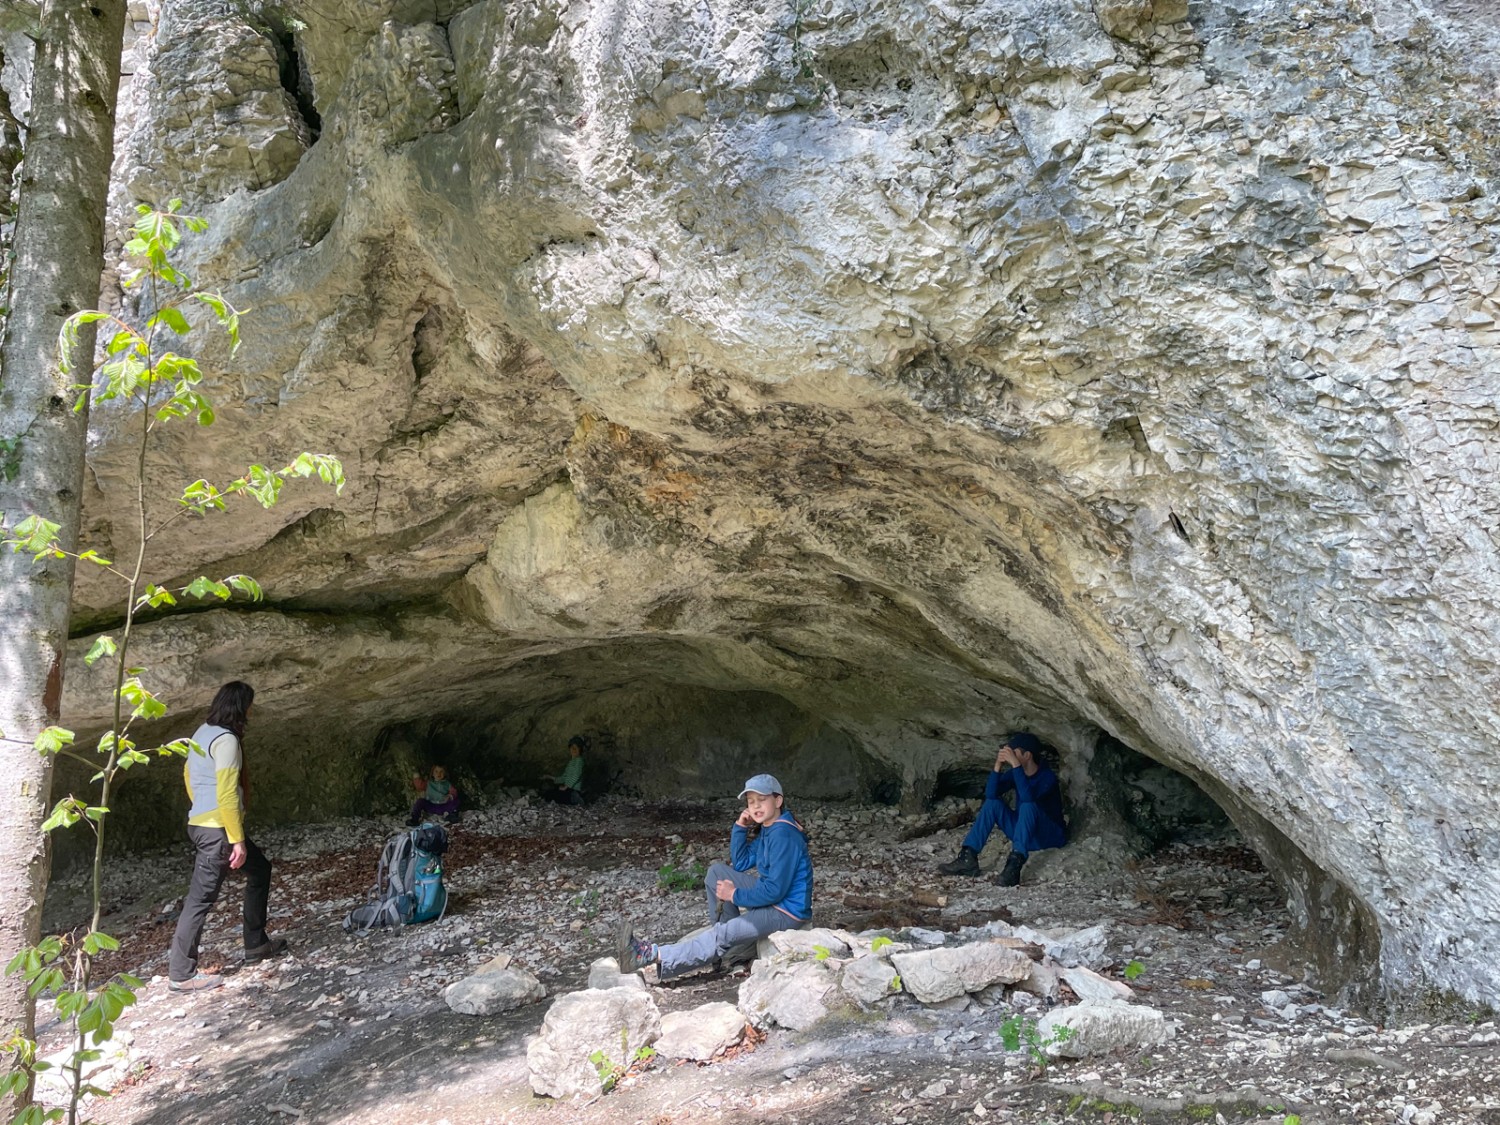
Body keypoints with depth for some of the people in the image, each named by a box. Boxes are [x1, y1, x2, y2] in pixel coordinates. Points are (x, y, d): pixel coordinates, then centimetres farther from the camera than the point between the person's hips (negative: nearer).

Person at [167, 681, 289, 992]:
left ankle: (256, 945, 26)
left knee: (260, 870, 21)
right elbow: (227, 794, -21)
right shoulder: (226, 739, -18)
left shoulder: (203, 732, 11)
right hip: (218, 829, -10)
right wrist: (237, 840, -18)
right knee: (201, 899, -4)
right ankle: (181, 974, 2)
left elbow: (188, 774, 22)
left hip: (200, 824, 10)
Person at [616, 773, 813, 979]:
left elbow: (775, 890, -24)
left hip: (788, 911, -10)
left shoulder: (783, 835, -21)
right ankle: (725, 926, 5)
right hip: (771, 895, 10)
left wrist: (736, 895, -12)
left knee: (722, 937, -24)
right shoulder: (766, 829, 10)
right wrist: (739, 828, 1)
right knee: (717, 872, 9)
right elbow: (741, 864, 14)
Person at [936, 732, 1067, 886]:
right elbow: (990, 794, -14)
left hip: (1051, 837, -7)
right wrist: (998, 765, -24)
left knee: (1028, 805, -34)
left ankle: (1014, 865, -49)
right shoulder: (1014, 773, -1)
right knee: (992, 803, -8)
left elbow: (1027, 797, -39)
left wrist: (1015, 764, -40)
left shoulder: (1047, 776, -20)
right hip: (1025, 834, 7)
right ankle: (968, 857, -19)